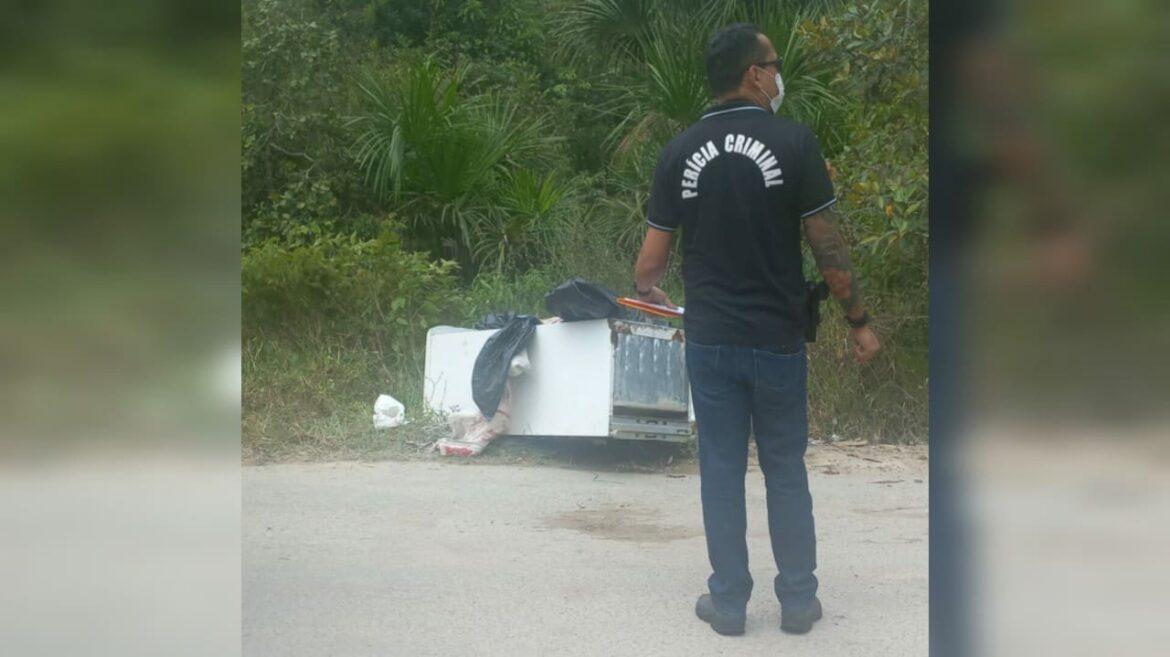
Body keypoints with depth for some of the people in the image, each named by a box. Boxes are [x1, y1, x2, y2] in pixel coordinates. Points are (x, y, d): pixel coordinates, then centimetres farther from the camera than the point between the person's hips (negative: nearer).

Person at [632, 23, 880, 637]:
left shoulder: (679, 153, -1)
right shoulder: (793, 142, -11)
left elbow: (650, 261, 2)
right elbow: (829, 251, -10)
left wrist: (648, 292, 25)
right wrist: (859, 322, 3)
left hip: (710, 340, 2)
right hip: (778, 339, -2)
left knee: (721, 470, 10)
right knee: (786, 471, 11)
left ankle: (728, 603, 16)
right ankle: (798, 601, 19)